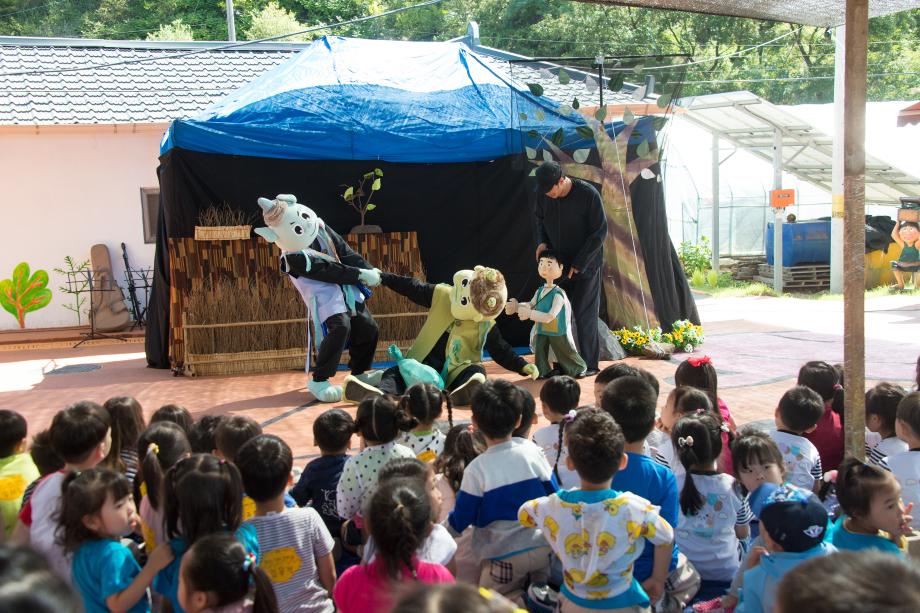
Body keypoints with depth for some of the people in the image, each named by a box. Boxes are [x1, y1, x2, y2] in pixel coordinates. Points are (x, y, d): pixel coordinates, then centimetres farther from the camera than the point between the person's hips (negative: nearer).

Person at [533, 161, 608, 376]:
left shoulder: (588, 194, -19)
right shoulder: (543, 194, -5)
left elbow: (600, 232, -15)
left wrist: (579, 264, -17)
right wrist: (542, 241, -4)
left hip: (586, 265, -5)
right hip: (558, 262, 5)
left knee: (584, 314, -3)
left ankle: (589, 364, 6)